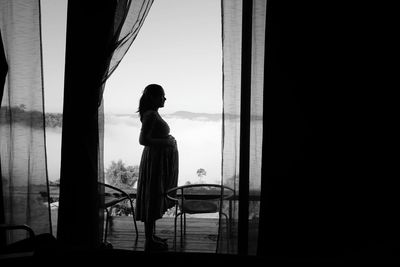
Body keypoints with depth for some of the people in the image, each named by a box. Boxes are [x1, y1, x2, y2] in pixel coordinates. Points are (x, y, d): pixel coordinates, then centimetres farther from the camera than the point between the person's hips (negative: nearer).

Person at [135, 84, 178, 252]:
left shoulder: (153, 114, 14)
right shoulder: (151, 115, -17)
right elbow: (143, 140, -25)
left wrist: (169, 140, 11)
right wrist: (165, 142, -21)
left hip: (160, 160, 10)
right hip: (155, 160, -10)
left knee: (156, 199, 16)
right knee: (152, 200, -2)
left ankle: (151, 236, 28)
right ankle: (149, 241, 9)